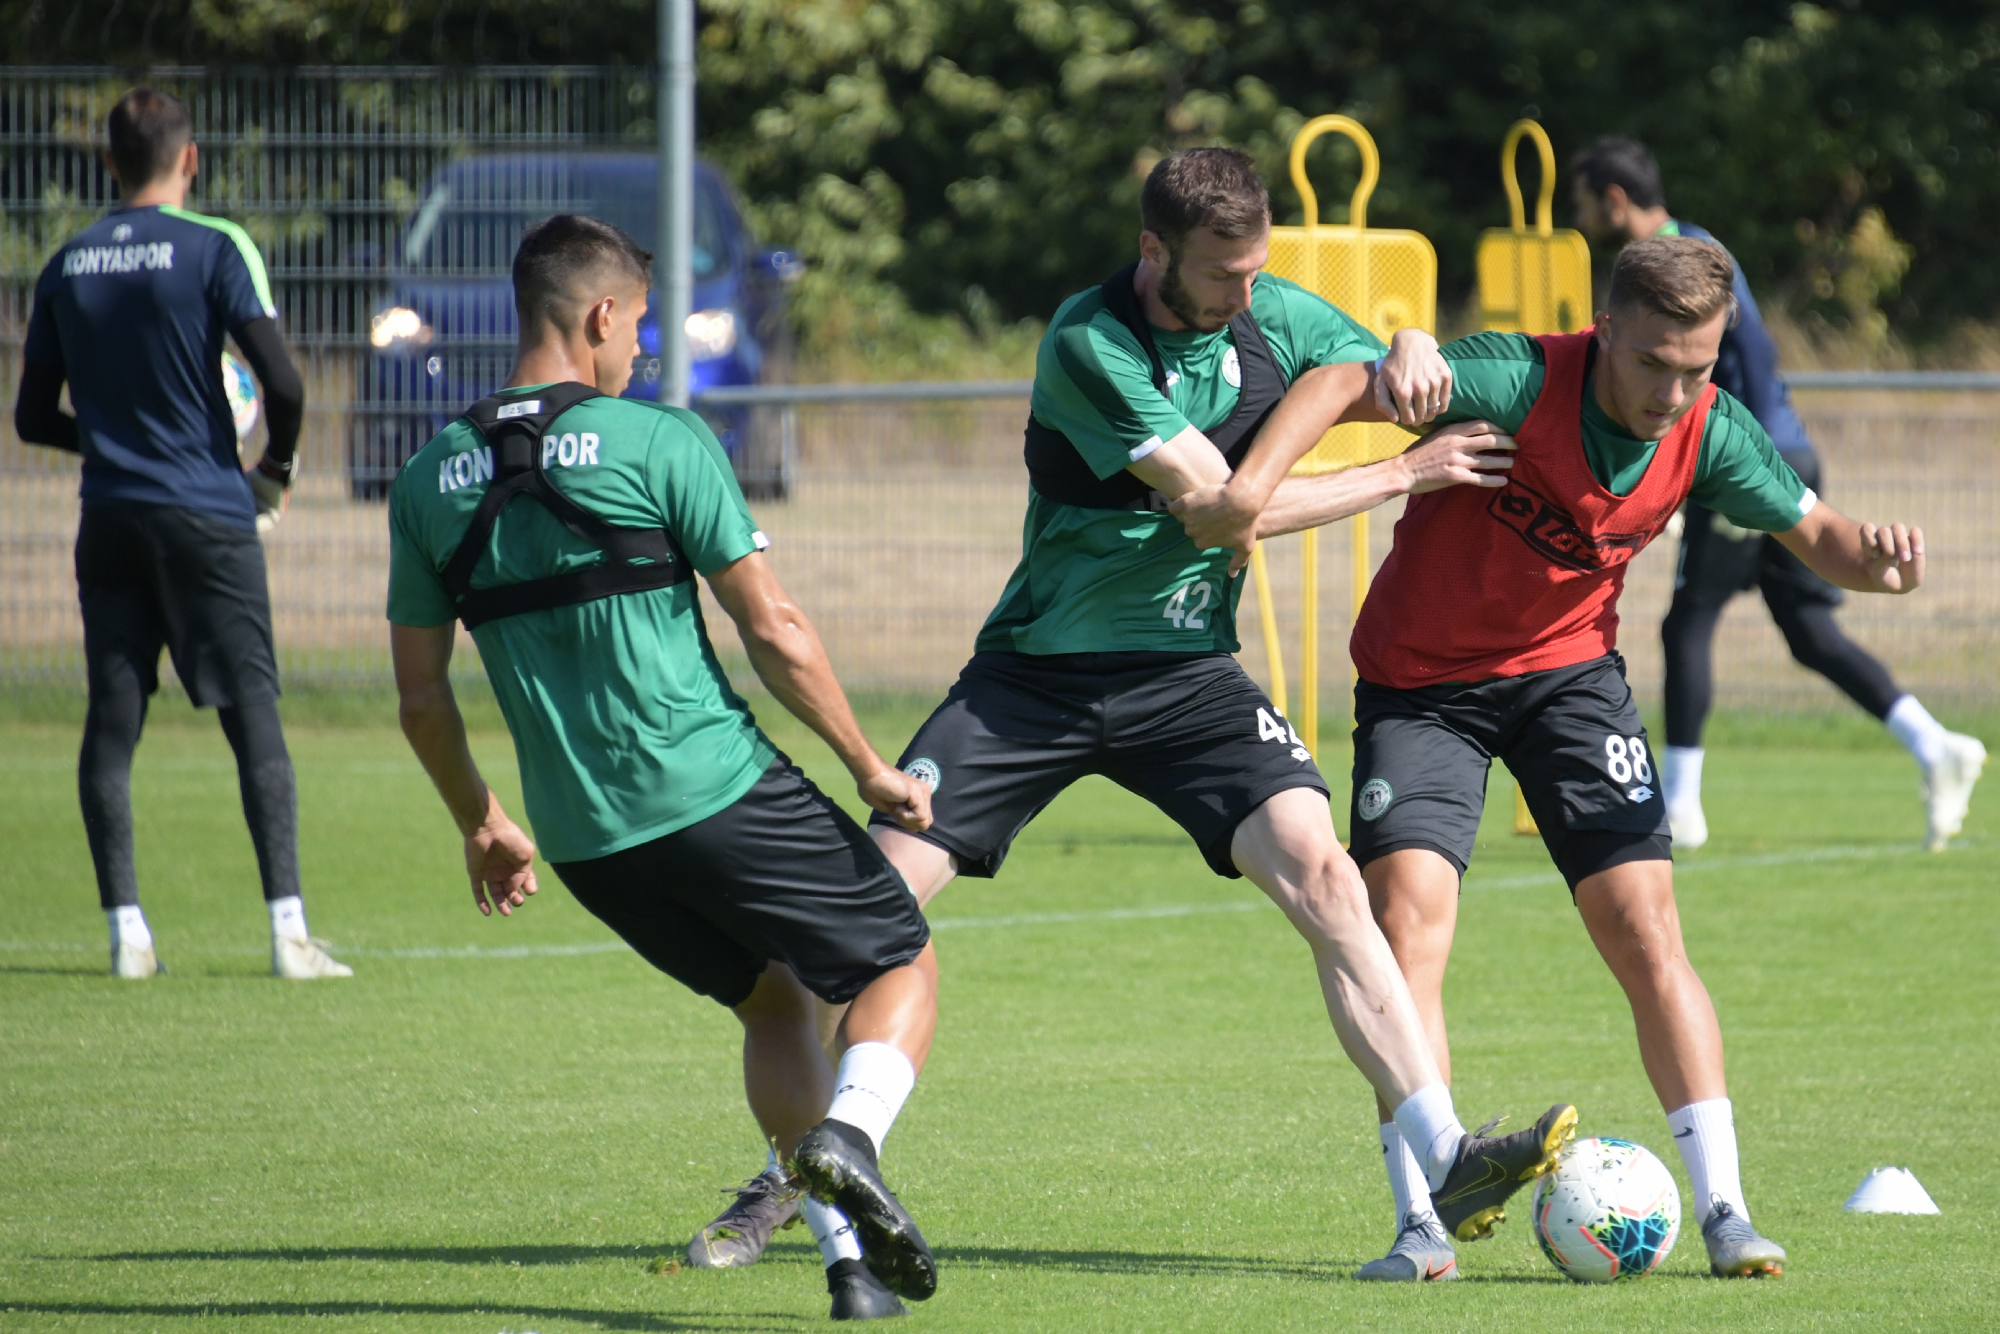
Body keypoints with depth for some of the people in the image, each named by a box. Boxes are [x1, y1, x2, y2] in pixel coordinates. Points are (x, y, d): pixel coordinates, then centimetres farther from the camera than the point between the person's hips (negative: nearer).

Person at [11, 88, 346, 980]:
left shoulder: (66, 265, 7)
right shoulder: (214, 250, -6)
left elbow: (33, 419, 12)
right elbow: (283, 385, -14)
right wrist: (276, 471, 4)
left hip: (110, 520, 4)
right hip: (207, 517, -4)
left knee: (111, 724, 8)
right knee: (254, 716, -1)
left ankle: (126, 931, 2)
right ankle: (287, 931, -8)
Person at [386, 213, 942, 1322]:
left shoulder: (429, 481, 7)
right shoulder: (658, 442, -8)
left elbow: (419, 696, 11)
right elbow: (773, 629, -8)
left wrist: (482, 826, 26)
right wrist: (868, 766, 4)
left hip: (582, 841, 5)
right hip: (716, 791, -5)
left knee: (772, 998, 24)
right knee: (900, 961, 11)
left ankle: (850, 1261, 13)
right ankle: (849, 1133, -19)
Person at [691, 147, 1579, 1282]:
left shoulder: (1272, 318, -1)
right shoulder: (1088, 344, -19)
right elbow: (1223, 503, -24)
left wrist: (1410, 357, -20)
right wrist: (1397, 477, -13)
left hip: (1189, 675, 3)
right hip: (1035, 675, -3)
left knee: (1322, 874, -19)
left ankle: (1448, 1161, -22)